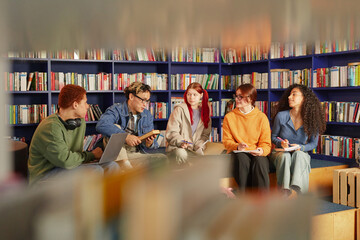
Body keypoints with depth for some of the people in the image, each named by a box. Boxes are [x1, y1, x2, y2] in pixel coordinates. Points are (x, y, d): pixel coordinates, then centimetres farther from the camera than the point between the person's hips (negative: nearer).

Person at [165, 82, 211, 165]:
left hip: (195, 149, 3)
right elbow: (171, 133, -3)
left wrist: (199, 146, -6)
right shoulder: (179, 110, 4)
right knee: (181, 154, -39)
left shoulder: (204, 111, 17)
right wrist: (181, 142, -22)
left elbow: (205, 134, 14)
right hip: (177, 147, -2)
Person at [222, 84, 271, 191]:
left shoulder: (261, 117, 5)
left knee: (260, 161, -35)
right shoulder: (229, 117, 8)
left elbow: (266, 143, 4)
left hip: (256, 154, 0)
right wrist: (237, 146, -17)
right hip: (237, 153, 0)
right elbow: (227, 141, 5)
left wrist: (261, 150, -20)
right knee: (242, 158, -35)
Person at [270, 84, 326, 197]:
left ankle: (295, 188, -53)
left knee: (298, 154, -36)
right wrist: (281, 143, -17)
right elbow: (273, 136, 6)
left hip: (301, 154, 0)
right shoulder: (281, 116, -5)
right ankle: (285, 191, -47)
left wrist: (301, 147, -17)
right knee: (285, 156, -36)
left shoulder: (312, 120, -5)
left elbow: (313, 143, 4)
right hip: (281, 152, 0)